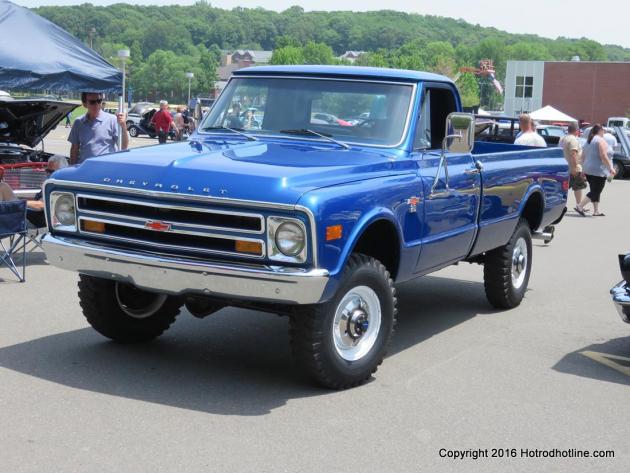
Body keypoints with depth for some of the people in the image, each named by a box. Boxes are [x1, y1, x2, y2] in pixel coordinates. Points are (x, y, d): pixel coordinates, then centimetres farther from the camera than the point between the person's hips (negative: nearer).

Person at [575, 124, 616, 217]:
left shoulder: (588, 141, 15)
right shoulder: (601, 140, -10)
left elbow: (585, 156, 18)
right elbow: (603, 156, -19)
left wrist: (584, 169, 22)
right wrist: (610, 168, -17)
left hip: (588, 170, 9)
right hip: (598, 170, -9)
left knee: (595, 191, 13)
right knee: (596, 191, -6)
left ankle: (596, 211, 14)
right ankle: (579, 206, -14)